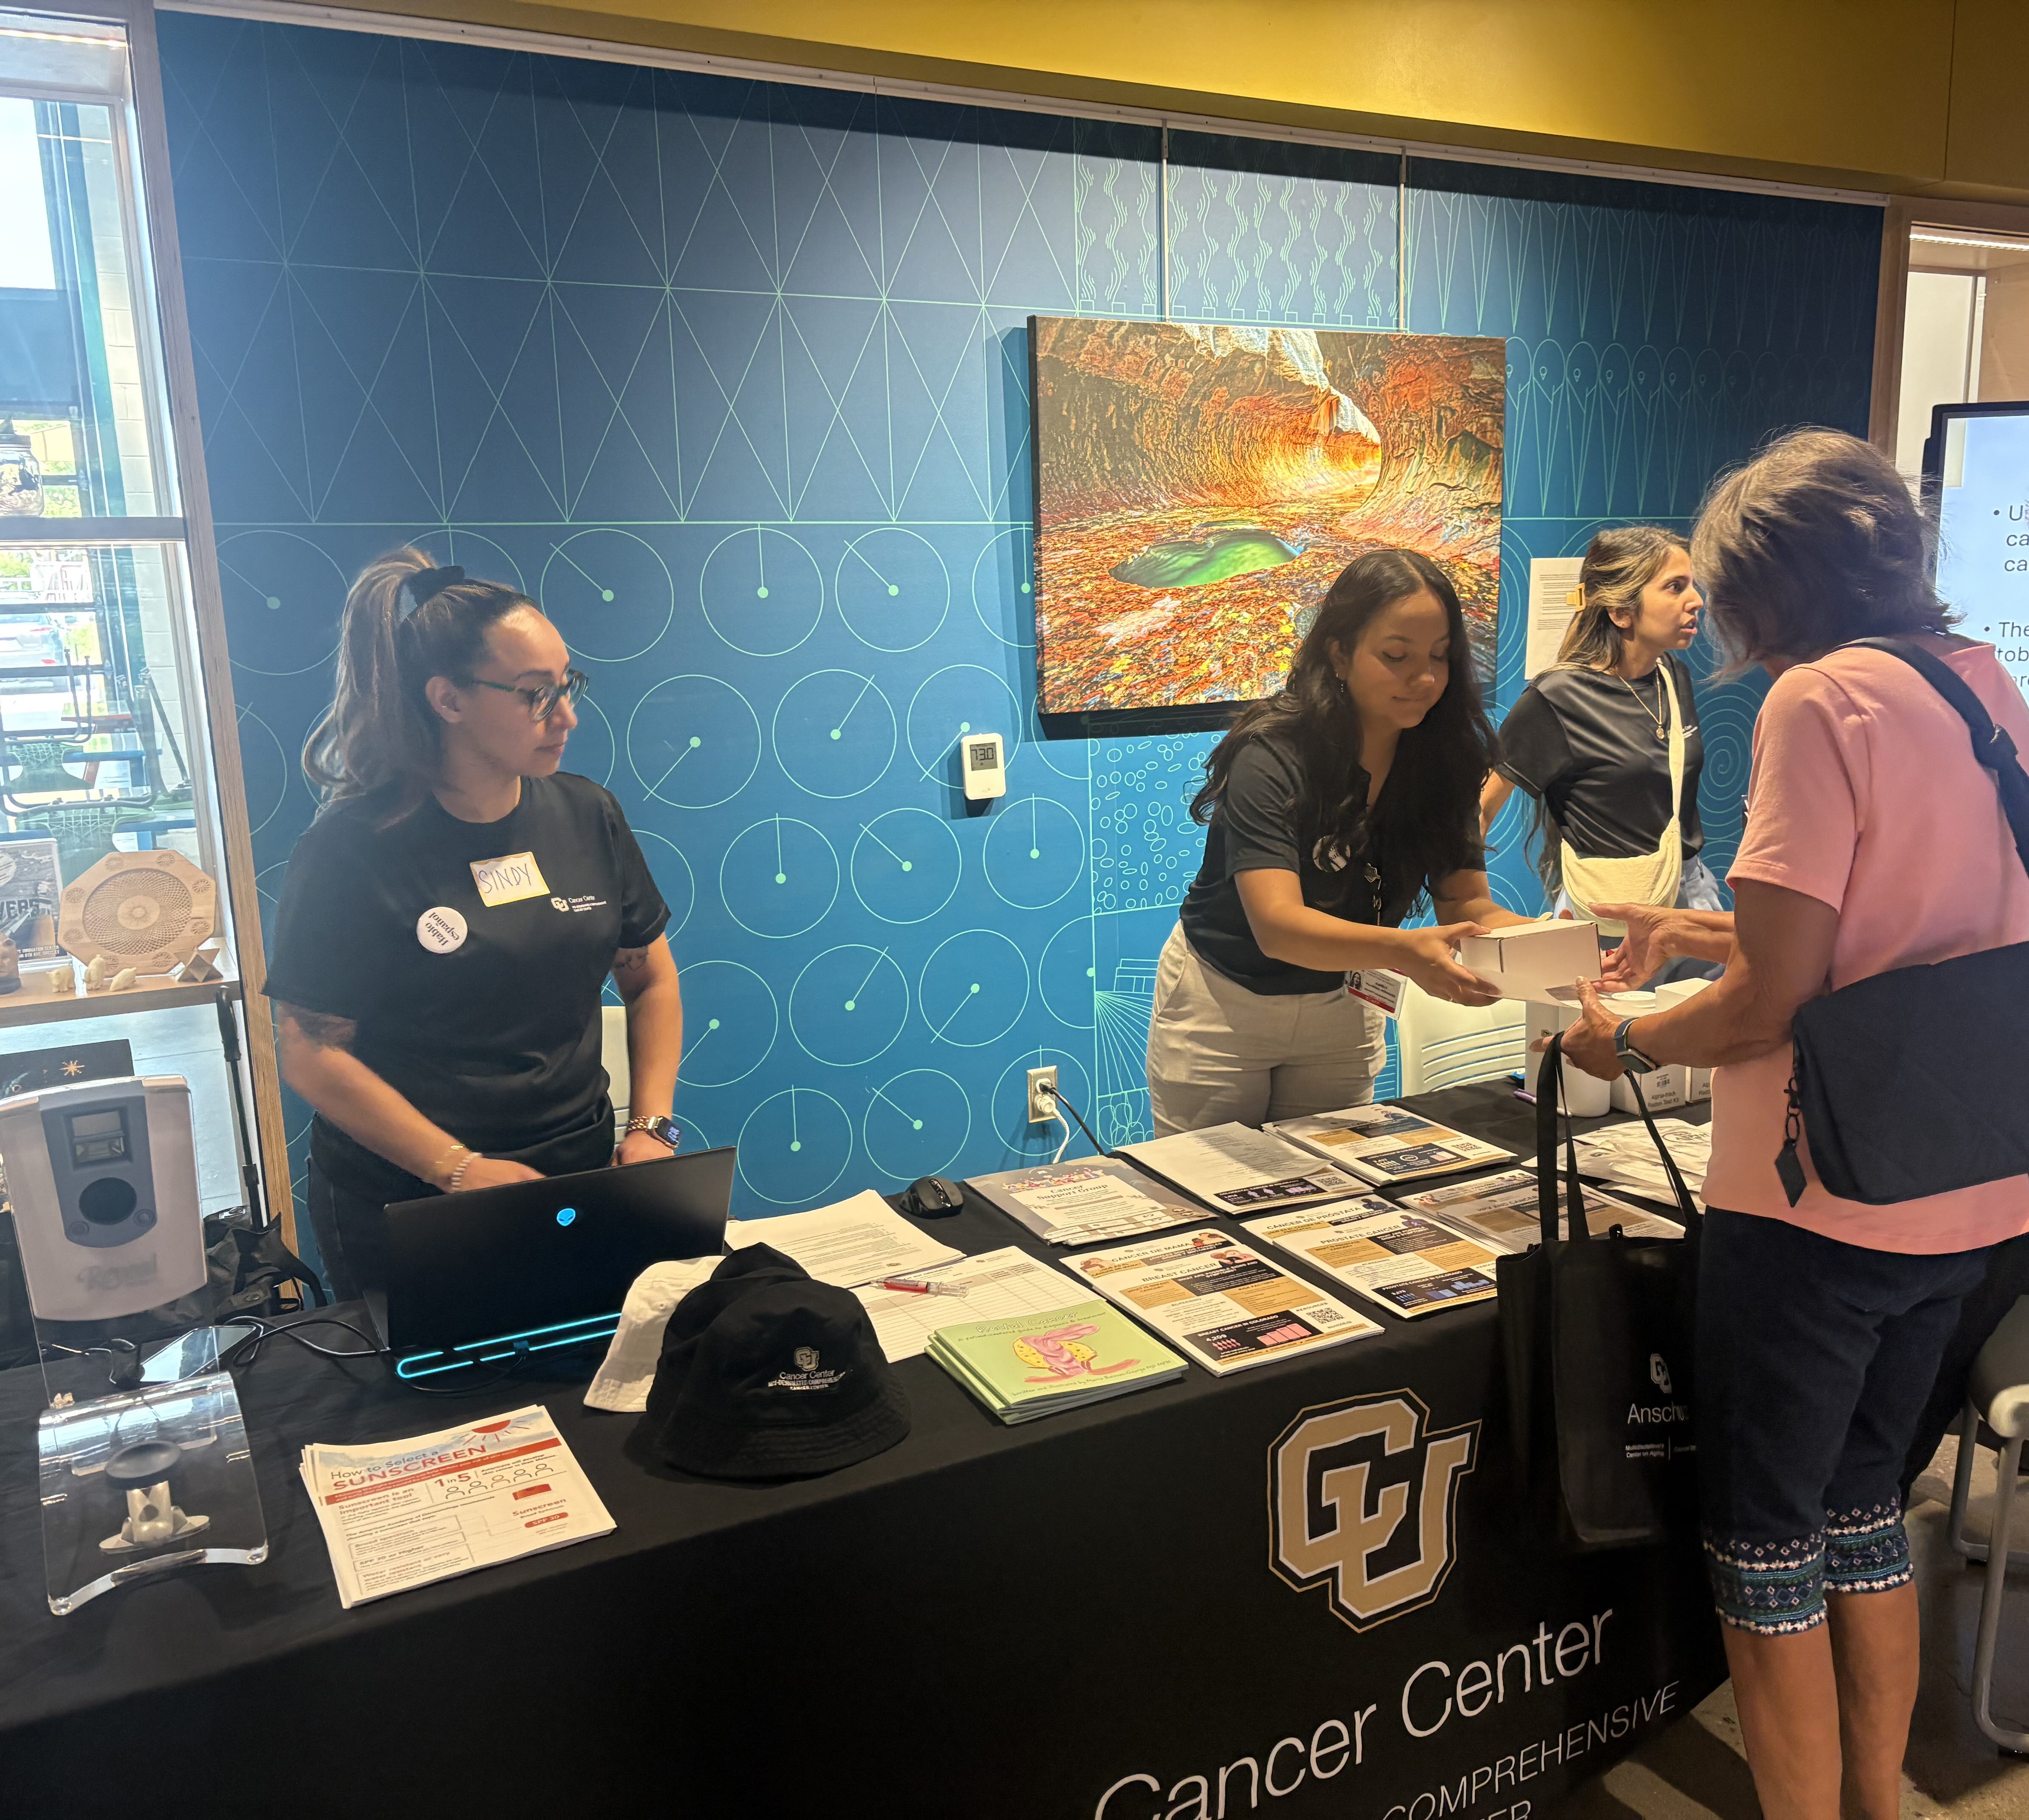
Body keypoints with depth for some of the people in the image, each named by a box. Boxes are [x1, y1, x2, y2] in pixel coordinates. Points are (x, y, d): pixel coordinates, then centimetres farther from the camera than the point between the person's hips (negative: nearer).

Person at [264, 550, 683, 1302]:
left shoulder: (586, 814, 1)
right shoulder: (353, 849, -13)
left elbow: (651, 978, 9)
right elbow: (309, 1050, -13)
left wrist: (651, 1127, -2)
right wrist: (456, 1169, -19)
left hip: (580, 1180, 4)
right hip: (404, 1210, -4)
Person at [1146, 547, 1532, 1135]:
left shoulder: (1441, 757, -11)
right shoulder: (1271, 755, -27)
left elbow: (1468, 904, -13)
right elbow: (1277, 925, -37)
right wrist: (1402, 950, -54)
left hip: (1342, 1010, 5)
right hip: (1222, 1001, -4)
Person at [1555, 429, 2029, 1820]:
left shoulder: (1820, 700, -17)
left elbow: (1770, 1004, -20)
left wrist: (1624, 1041, -3)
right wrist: (1713, 932, 22)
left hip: (1822, 1203, -8)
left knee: (1765, 1544, 8)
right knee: (1866, 1507, 23)